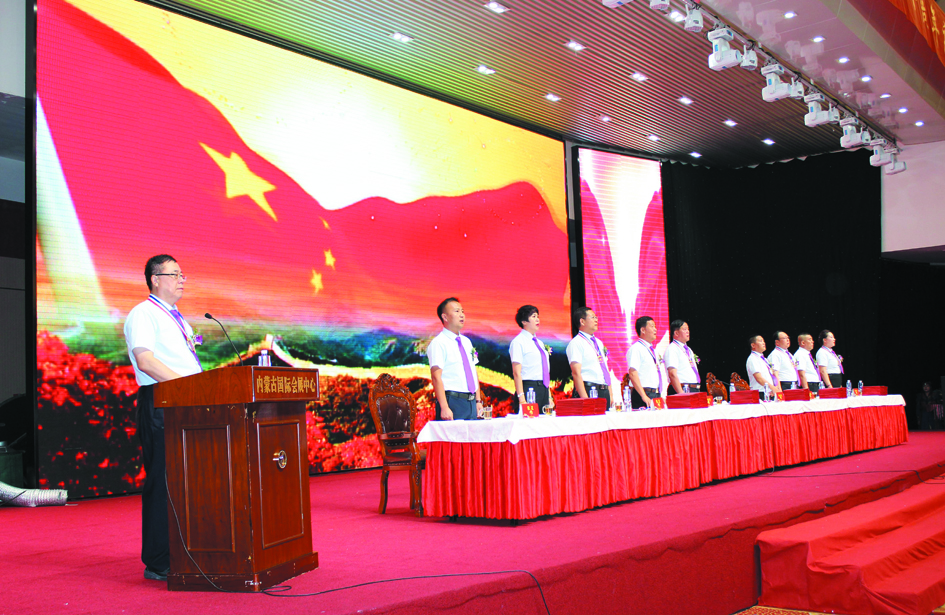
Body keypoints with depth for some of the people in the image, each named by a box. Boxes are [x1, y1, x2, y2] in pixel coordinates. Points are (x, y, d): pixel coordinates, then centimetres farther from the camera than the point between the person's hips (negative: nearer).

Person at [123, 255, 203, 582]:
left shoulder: (177, 319, 24)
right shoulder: (143, 314, -4)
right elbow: (145, 361, -16)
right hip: (160, 404, -9)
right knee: (162, 481, -7)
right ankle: (158, 563, 0)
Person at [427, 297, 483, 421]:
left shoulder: (466, 342, 16)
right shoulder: (438, 343, -7)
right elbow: (436, 377, -15)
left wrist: (478, 400, 13)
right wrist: (444, 408, -22)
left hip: (471, 403, 7)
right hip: (452, 401, -7)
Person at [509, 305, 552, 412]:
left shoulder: (539, 343, 19)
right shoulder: (518, 342, -5)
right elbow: (516, 373, -12)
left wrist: (549, 397, 18)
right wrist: (521, 398, -19)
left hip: (544, 390, 7)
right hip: (529, 388, -7)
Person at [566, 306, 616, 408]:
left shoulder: (599, 343, 20)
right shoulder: (576, 343, -6)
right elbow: (576, 373, -15)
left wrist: (611, 395, 13)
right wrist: (585, 399, -22)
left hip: (604, 392, 7)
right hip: (588, 391, -7)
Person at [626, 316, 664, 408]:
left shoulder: (652, 350, 19)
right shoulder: (636, 349, -8)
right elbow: (633, 374, -18)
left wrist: (660, 395, 15)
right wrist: (644, 396, -23)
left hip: (656, 394, 8)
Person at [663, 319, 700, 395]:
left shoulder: (689, 350, 20)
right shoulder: (671, 349, -8)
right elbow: (672, 374, -18)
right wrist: (681, 395, -23)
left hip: (695, 390, 8)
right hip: (683, 390, -8)